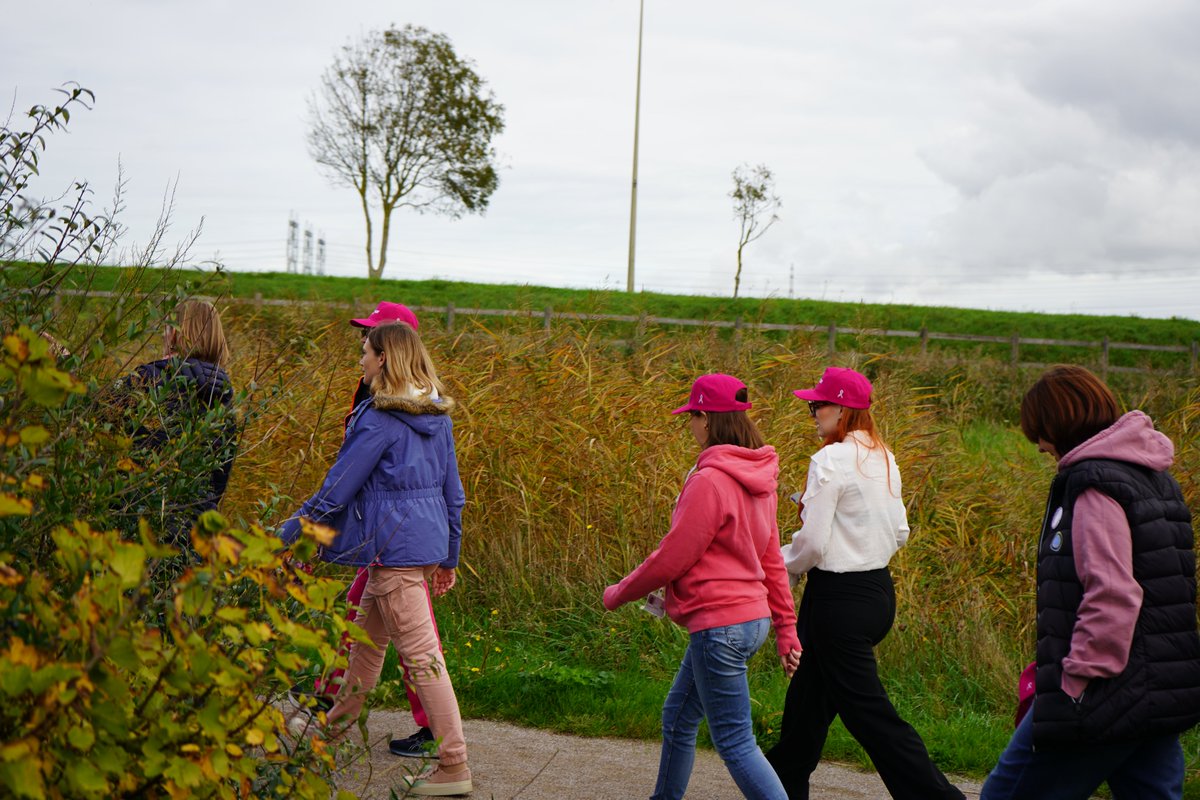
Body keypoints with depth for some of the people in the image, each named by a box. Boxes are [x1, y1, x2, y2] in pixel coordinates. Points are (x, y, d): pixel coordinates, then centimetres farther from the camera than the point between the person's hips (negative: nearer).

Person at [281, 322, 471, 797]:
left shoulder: (379, 419, -15)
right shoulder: (437, 416, 10)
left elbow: (337, 488, -13)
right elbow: (452, 491, 15)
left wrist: (286, 535, -3)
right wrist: (449, 556, 23)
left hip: (395, 546, -9)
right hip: (427, 540, 9)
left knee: (420, 654, -6)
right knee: (368, 632, 24)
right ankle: (340, 718, 43)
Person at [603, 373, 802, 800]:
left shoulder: (709, 481, -20)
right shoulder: (757, 477, 9)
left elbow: (672, 558, -16)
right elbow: (771, 561, 14)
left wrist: (618, 594, 0)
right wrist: (786, 629, 19)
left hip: (720, 626, -10)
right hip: (750, 617, 10)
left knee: (735, 744, -3)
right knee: (677, 718, 23)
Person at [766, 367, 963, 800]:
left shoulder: (830, 461, -18)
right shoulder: (883, 458, 7)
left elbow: (812, 543, -18)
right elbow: (900, 533, 13)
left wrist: (782, 563, 0)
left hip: (838, 599, -9)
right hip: (879, 590, 9)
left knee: (867, 711, -2)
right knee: (810, 694, 21)